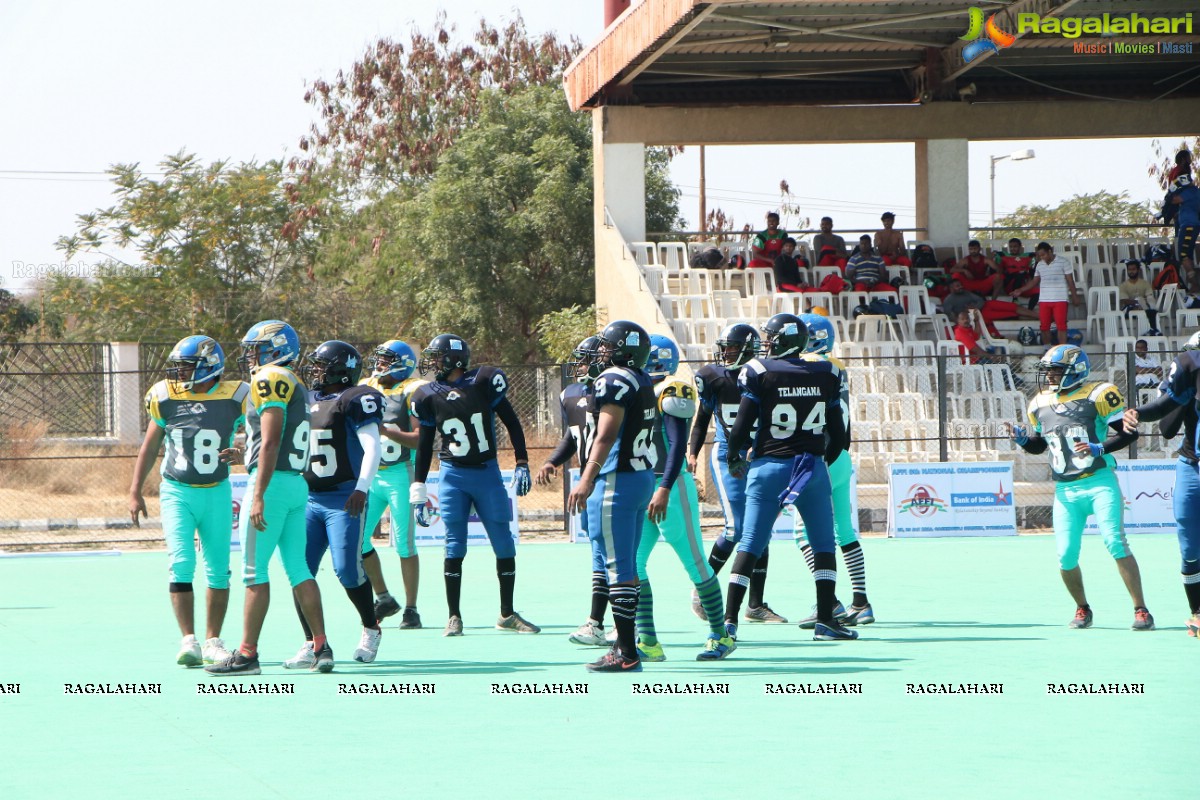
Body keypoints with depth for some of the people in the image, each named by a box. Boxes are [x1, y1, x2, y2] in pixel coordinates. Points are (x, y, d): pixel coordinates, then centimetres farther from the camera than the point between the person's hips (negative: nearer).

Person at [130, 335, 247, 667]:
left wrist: (241, 452, -20)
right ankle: (188, 640, -11)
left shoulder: (234, 397, -8)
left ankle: (212, 641, 14)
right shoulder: (166, 397, -3)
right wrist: (135, 491, 6)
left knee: (218, 570, 4)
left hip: (216, 493, 0)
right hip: (177, 492, 0)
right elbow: (150, 446, 8)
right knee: (181, 564, -13)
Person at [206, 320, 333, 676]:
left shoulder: (270, 382, -10)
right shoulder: (298, 389, 18)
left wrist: (258, 496, -20)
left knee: (254, 569, -5)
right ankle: (321, 647, 8)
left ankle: (247, 654, -4)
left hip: (273, 483, -9)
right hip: (298, 484, 9)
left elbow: (270, 443, -17)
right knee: (298, 568, 10)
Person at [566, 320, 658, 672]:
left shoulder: (614, 381, -14)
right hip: (643, 476, 9)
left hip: (617, 481, -9)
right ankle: (626, 644, 17)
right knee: (627, 567, 14)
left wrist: (588, 479, -26)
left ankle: (627, 653, -8)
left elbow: (607, 435, -22)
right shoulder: (644, 381, 14)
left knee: (619, 567, -7)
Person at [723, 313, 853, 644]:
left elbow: (742, 426, -5)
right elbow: (838, 433, 8)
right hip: (812, 465, 1)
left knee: (750, 545, 3)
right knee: (824, 545, 11)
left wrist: (734, 459, 12)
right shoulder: (825, 374, 4)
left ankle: (729, 620, 0)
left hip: (770, 465, -1)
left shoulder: (760, 372, -6)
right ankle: (825, 620, 6)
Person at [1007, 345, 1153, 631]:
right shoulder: (1040, 404, 11)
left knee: (1115, 543, -15)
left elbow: (1129, 432, -7)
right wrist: (1022, 439, 2)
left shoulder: (1097, 395, -6)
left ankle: (1141, 610, -10)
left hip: (1100, 483, -5)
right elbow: (1038, 445, 24)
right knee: (1066, 557, 0)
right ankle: (1082, 609, 23)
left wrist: (1099, 448, -20)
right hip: (1065, 490, 5)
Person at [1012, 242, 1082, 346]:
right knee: (1044, 327, 3)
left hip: (1060, 299, -5)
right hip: (1044, 300, 5)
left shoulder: (1063, 262, -2)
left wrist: (1074, 296, -3)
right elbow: (1035, 281, 19)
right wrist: (1020, 291, 12)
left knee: (1061, 326, -9)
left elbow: (1070, 281, 0)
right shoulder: (1039, 265, 12)